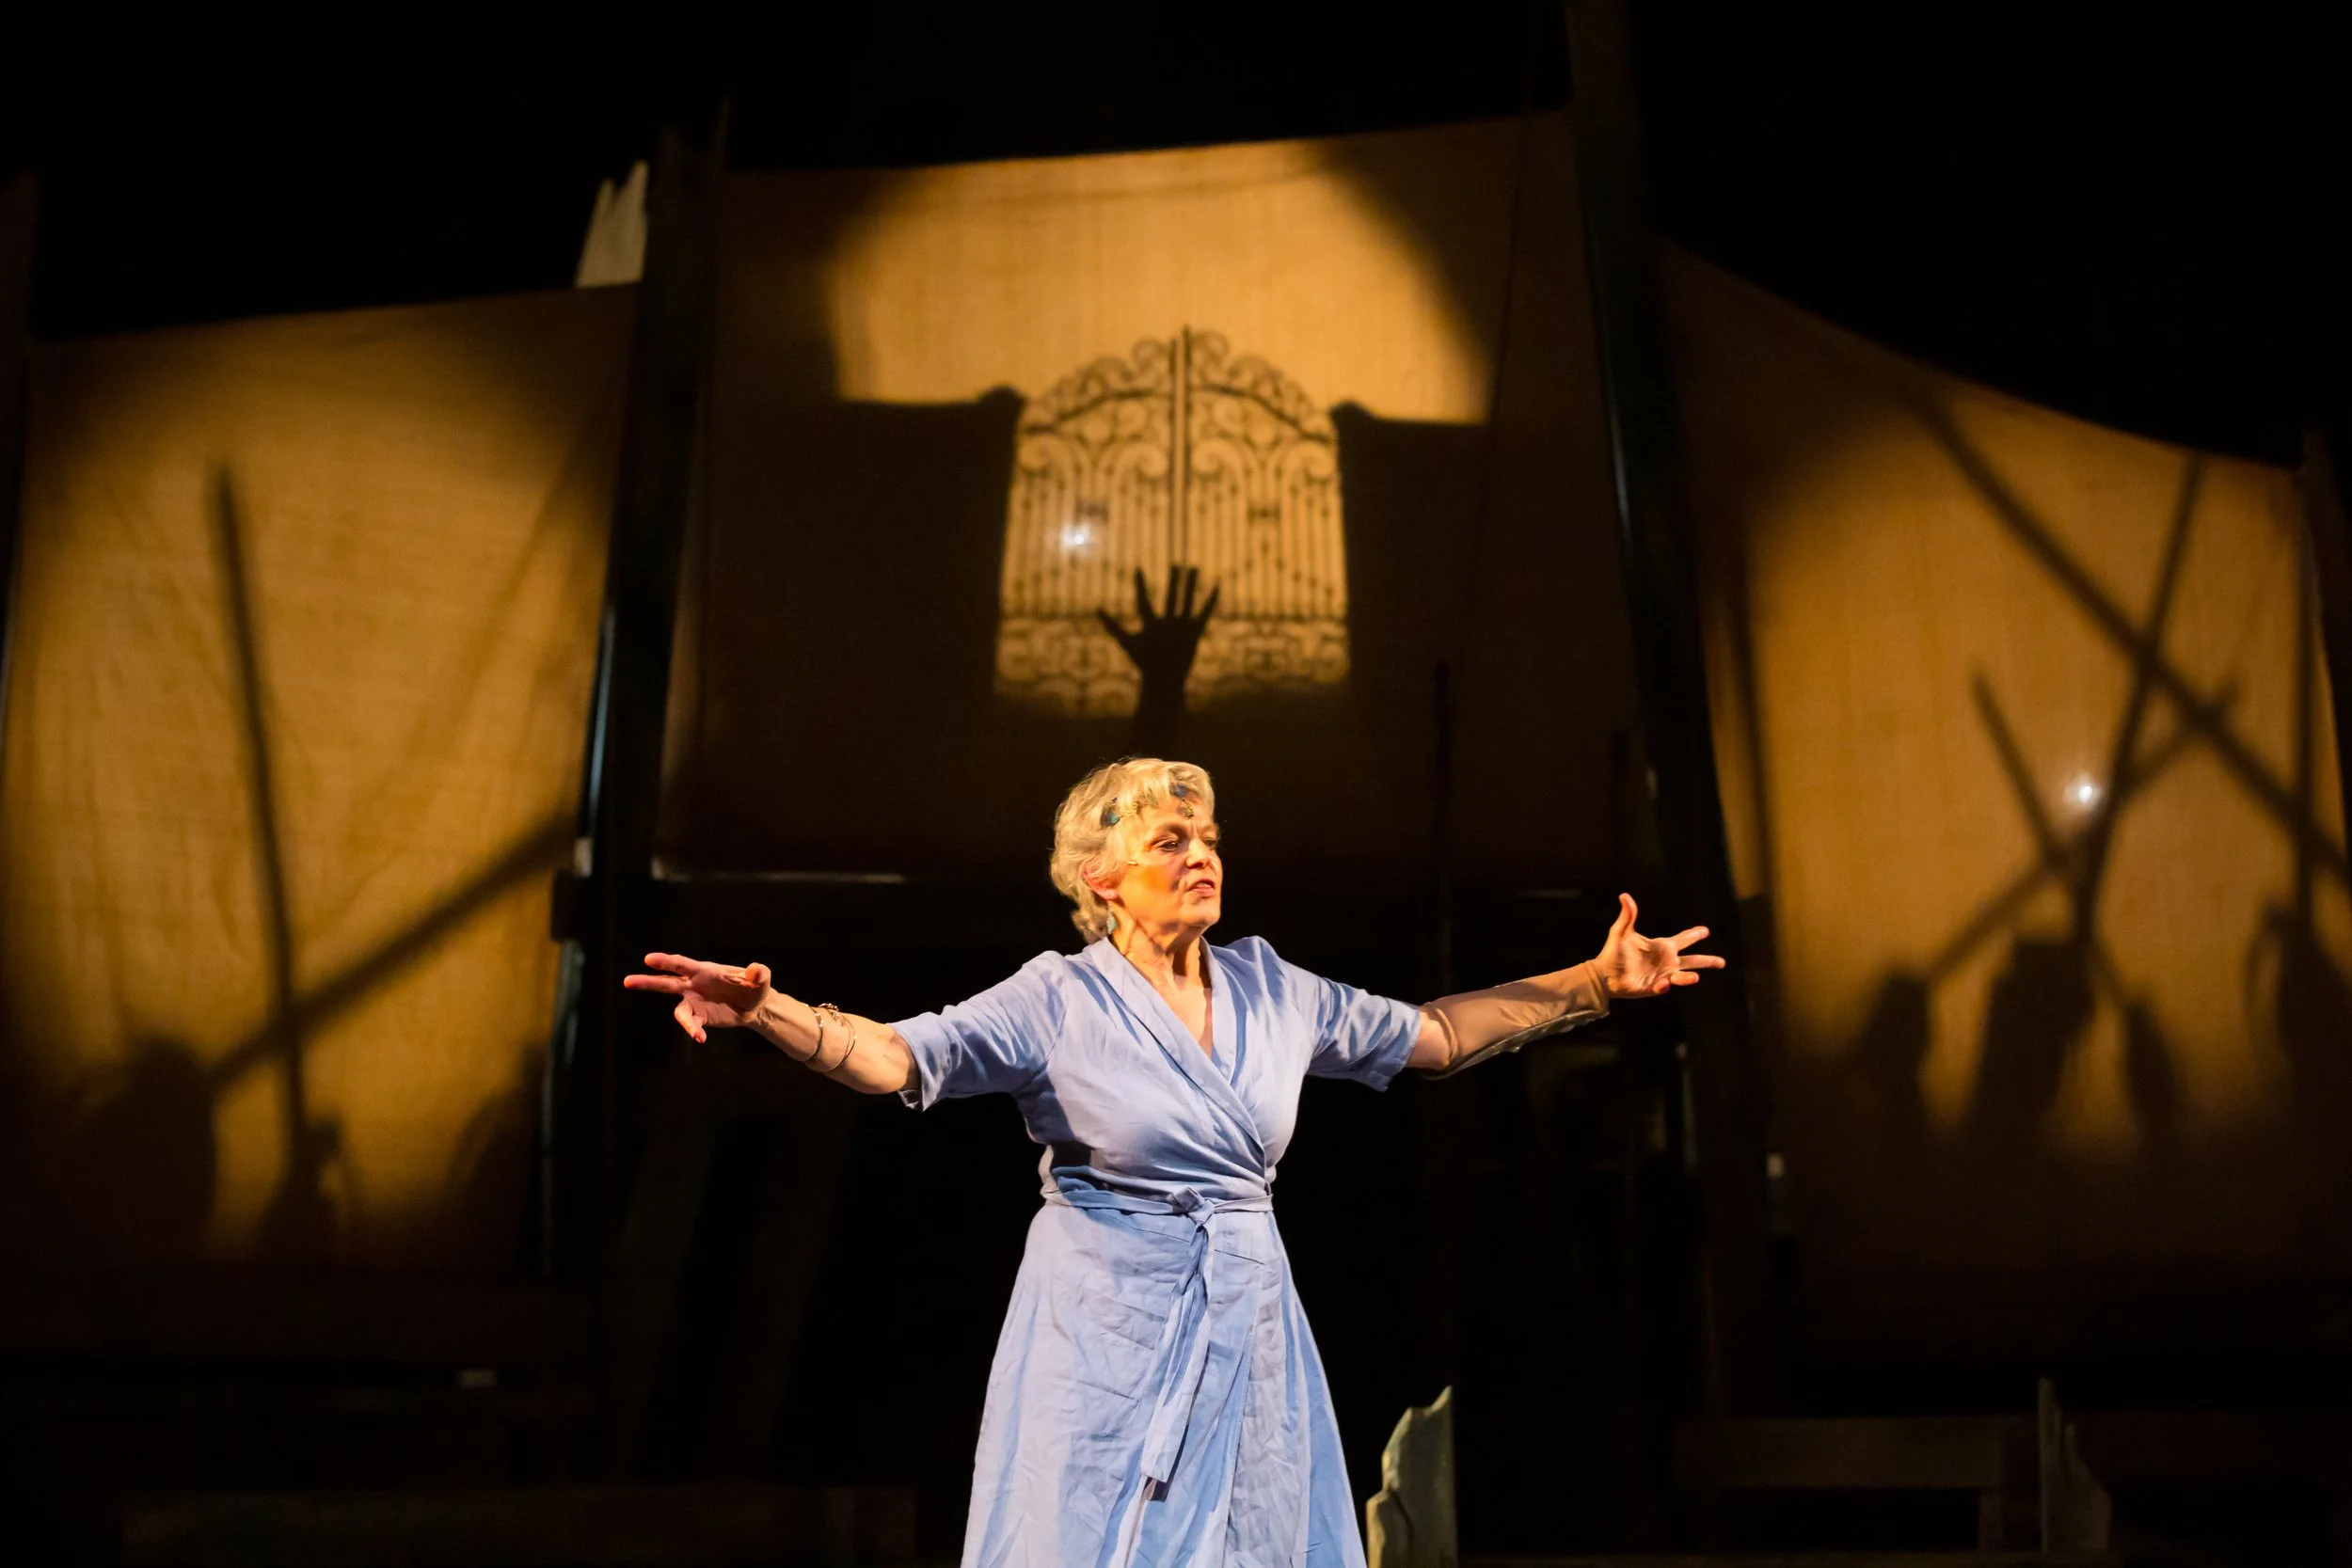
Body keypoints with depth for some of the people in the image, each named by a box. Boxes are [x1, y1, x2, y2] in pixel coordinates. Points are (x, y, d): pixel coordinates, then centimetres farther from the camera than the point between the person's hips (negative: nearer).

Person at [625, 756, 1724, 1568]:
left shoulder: (1272, 988, 8)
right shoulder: (1058, 1000, -6)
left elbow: (1435, 1034, 15)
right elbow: (898, 1058, -16)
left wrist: (1598, 982, 12)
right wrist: (767, 1011, -34)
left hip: (1247, 1329, 4)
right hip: (1109, 1332, -4)